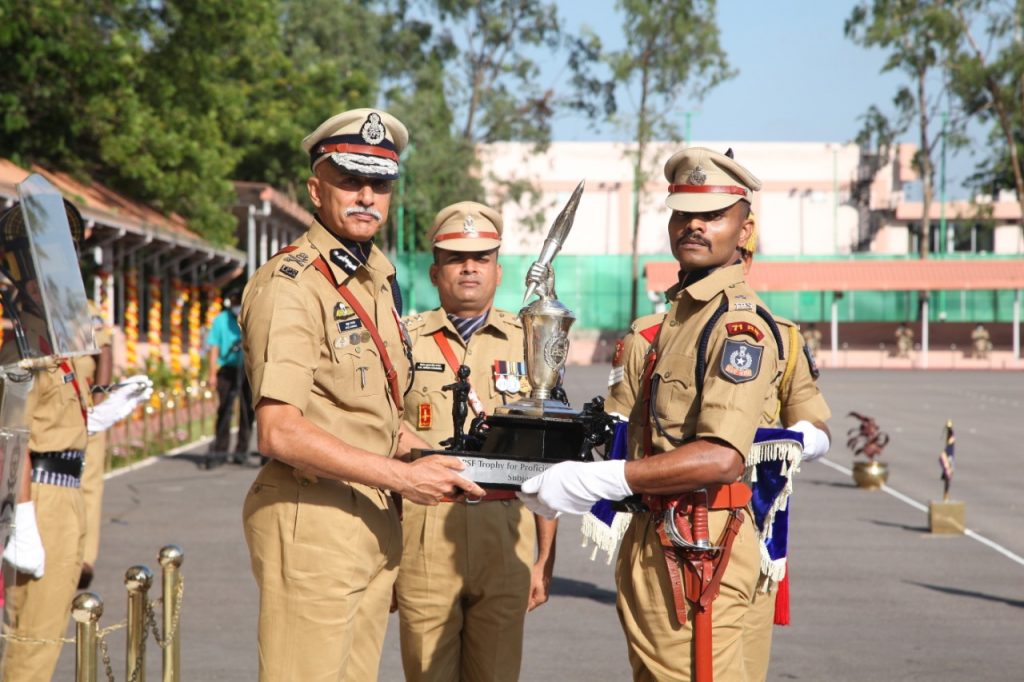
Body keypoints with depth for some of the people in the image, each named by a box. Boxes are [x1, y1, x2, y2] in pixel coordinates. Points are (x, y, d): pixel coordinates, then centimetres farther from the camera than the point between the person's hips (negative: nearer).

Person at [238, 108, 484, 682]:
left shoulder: (378, 280, 15)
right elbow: (280, 432, -23)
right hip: (314, 520, -9)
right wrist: (401, 476, -21)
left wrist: (436, 460, 5)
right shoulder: (290, 285, -14)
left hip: (377, 521, 9)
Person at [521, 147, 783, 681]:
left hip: (696, 552, -10)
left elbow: (721, 458, -26)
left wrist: (596, 481, -26)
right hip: (654, 543, 10)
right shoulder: (679, 316, 17)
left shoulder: (740, 324, -14)